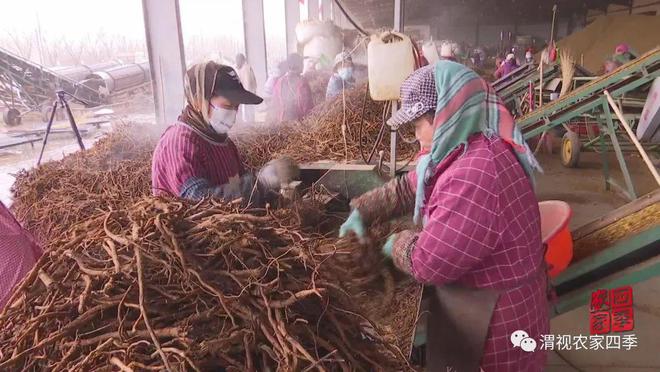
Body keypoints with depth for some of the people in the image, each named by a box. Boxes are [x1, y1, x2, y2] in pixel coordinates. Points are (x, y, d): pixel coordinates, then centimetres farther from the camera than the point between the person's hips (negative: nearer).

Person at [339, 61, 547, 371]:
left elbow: (429, 262, -31)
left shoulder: (475, 175, -35)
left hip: (494, 325, -9)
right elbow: (409, 188, 12)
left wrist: (397, 245, -11)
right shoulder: (464, 152, 1)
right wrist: (362, 211, 4)